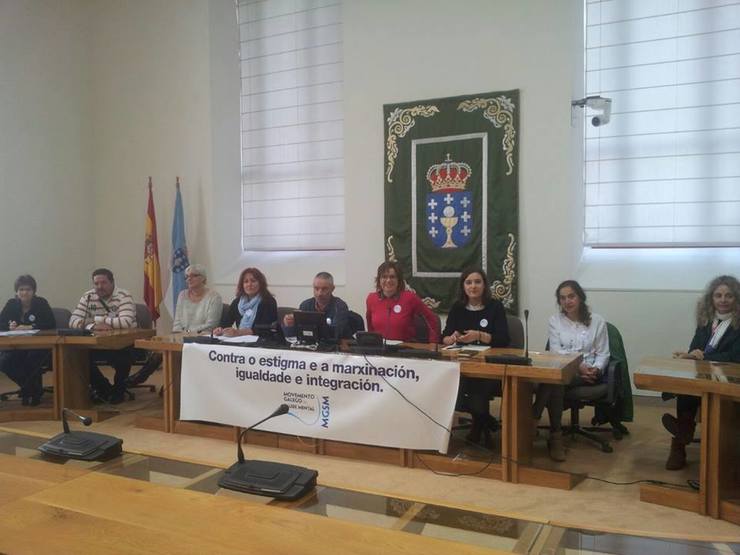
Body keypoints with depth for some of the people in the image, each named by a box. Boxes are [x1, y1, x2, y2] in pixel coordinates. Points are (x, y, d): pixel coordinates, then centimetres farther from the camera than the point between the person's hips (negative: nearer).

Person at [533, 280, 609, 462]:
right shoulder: (555, 320, 11)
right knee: (553, 379, -37)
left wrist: (596, 369, -15)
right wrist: (578, 366, -16)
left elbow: (603, 354, 7)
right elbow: (555, 351, -1)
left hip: (588, 373, -1)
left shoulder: (597, 321, 8)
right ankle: (555, 437, -29)